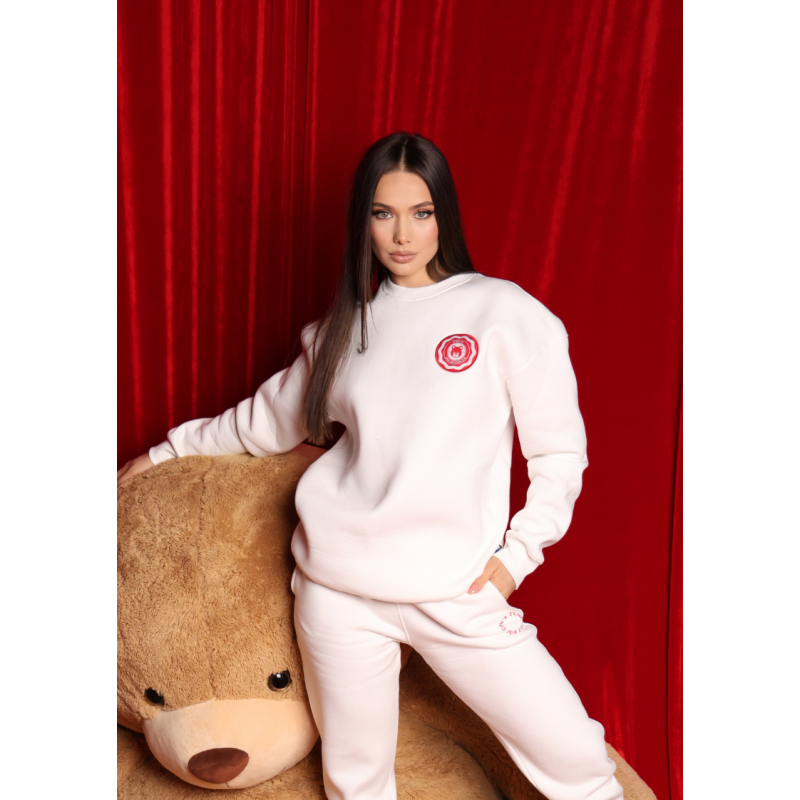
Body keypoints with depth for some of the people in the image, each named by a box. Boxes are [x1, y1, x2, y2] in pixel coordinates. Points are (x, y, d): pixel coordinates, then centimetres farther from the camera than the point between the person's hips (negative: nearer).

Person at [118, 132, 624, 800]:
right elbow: (270, 420, 23)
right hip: (338, 590, 3)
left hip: (459, 592, -2)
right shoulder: (344, 326, 9)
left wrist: (517, 554, -7)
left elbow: (560, 454, 1)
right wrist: (168, 450, 29)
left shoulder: (506, 312, -2)